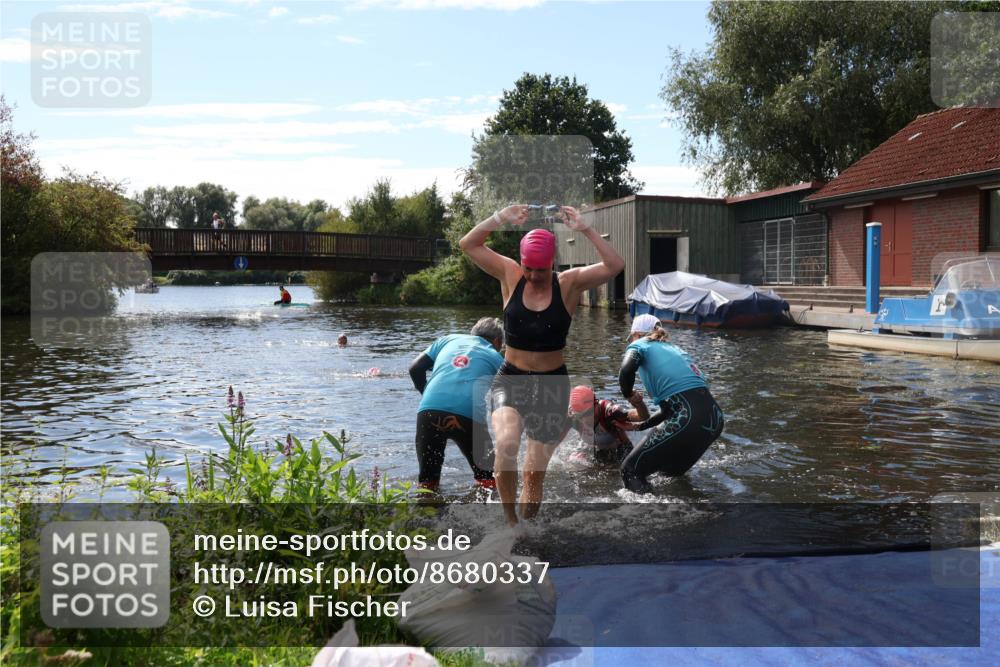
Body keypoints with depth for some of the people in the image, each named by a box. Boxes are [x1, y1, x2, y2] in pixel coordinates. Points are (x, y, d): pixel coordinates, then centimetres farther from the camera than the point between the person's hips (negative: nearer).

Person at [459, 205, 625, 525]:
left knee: (536, 472, 7)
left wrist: (583, 229, -23)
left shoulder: (570, 283, -5)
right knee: (506, 445, -28)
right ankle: (510, 520, -8)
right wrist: (501, 217, -16)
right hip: (510, 379, 0)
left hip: (552, 384, 0)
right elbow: (468, 244, -4)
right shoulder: (510, 276, -2)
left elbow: (616, 265, -17)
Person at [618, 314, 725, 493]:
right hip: (714, 417, 8)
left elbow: (627, 370, -15)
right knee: (671, 470, 31)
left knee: (631, 471, 2)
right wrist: (640, 425, 39)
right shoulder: (673, 348, 29)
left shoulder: (639, 345, 10)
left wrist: (628, 395, 5)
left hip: (687, 418, -8)